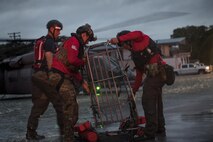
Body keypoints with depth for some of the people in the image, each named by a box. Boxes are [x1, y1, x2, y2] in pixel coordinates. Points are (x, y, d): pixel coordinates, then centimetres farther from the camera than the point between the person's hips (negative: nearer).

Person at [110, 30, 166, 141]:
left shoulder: (140, 40, 3)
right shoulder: (135, 55, 26)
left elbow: (138, 34, -24)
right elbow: (139, 74, 28)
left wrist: (118, 39, -22)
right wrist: (133, 91, 28)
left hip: (156, 72, -10)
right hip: (159, 73, 10)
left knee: (147, 101, -9)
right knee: (155, 101, 19)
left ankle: (150, 132, -8)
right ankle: (160, 128, 29)